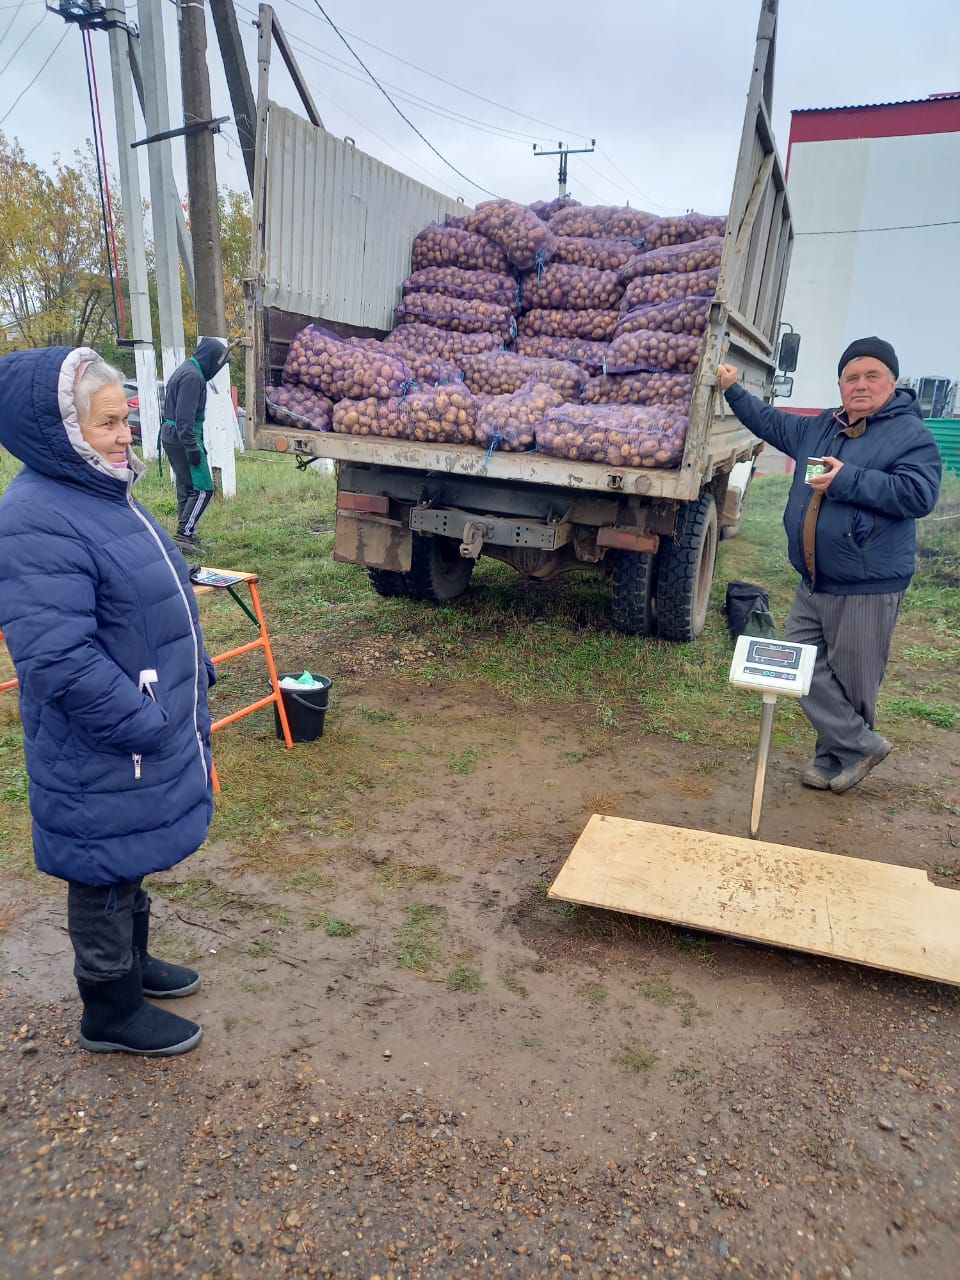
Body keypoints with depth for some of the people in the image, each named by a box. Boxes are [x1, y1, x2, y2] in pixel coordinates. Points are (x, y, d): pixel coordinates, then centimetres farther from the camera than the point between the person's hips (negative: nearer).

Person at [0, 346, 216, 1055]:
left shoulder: (103, 491, 7)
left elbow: (164, 604, 17)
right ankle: (112, 1014, 32)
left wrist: (196, 682, 16)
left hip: (149, 732, 9)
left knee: (132, 864, 26)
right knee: (106, 877, 11)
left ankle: (132, 962, 48)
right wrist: (148, 726, -22)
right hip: (102, 760, -9)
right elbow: (61, 662, -30)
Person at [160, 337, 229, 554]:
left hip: (170, 436, 11)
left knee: (186, 487, 14)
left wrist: (195, 444, 22)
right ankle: (184, 534, -9)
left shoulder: (185, 370, 17)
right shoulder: (193, 376, -16)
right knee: (203, 488, -8)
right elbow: (185, 417, -22)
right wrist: (193, 448, -22)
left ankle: (187, 535, 19)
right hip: (182, 438, -11)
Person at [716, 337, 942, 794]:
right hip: (813, 584, 7)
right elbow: (771, 422, 29)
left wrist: (847, 480, -24)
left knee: (852, 683, 2)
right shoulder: (819, 427, 13)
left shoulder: (910, 434, -7)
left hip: (867, 589, -7)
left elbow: (919, 494, -20)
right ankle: (861, 746, 18)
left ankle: (836, 754, 21)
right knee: (802, 667, 7)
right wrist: (733, 391, 27)